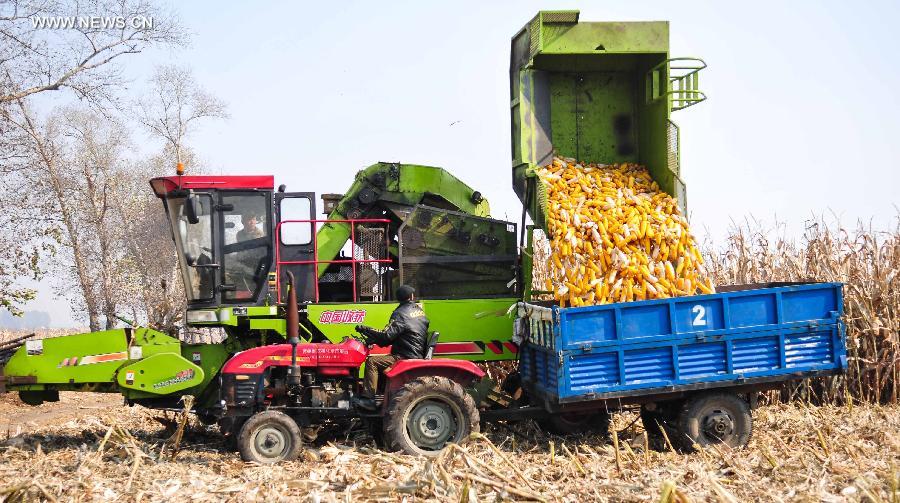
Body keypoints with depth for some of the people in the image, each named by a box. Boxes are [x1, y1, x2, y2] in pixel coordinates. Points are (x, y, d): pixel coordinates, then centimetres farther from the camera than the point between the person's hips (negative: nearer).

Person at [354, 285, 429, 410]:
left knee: (372, 361, -14)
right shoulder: (419, 310, 12)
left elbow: (386, 335, -22)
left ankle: (368, 399, -19)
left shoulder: (400, 314, -14)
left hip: (405, 357, -9)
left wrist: (364, 329, -12)